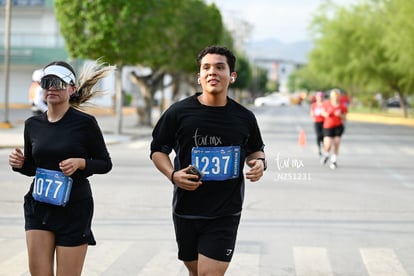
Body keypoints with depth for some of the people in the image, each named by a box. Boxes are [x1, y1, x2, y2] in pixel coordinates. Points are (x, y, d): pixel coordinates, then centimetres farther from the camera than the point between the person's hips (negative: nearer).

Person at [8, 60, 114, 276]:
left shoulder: (85, 123, -8)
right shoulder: (33, 124, 5)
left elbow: (105, 163, -1)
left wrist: (80, 163, -18)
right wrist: (19, 164, -5)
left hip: (74, 208, -4)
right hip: (38, 206, 4)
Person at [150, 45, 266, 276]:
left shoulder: (244, 117, 0)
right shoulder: (178, 113, -5)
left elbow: (254, 150, 17)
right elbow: (158, 149, 6)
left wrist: (259, 162, -6)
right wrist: (173, 175, -12)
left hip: (225, 214, -1)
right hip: (186, 211, 1)